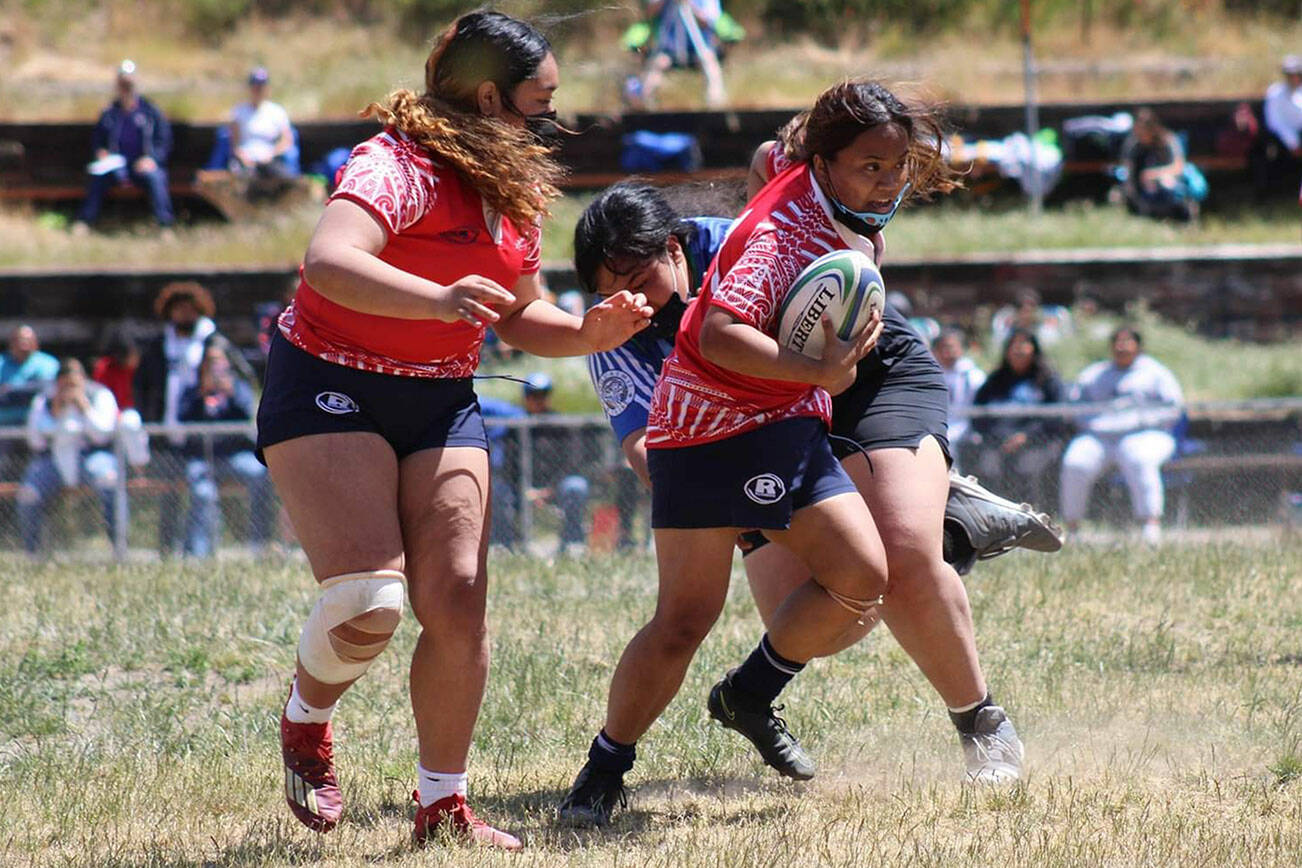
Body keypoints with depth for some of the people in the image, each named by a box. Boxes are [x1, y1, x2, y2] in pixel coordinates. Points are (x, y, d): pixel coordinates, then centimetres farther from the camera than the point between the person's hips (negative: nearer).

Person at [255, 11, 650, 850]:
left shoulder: (517, 193, 8)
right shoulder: (399, 167, -19)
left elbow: (519, 317, 19)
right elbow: (328, 262, -37)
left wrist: (588, 333, -2)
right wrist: (438, 299, -51)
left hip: (441, 403, 7)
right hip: (330, 388, -7)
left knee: (458, 599, -6)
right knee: (369, 598, -19)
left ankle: (443, 804, 7)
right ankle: (306, 723, 13)